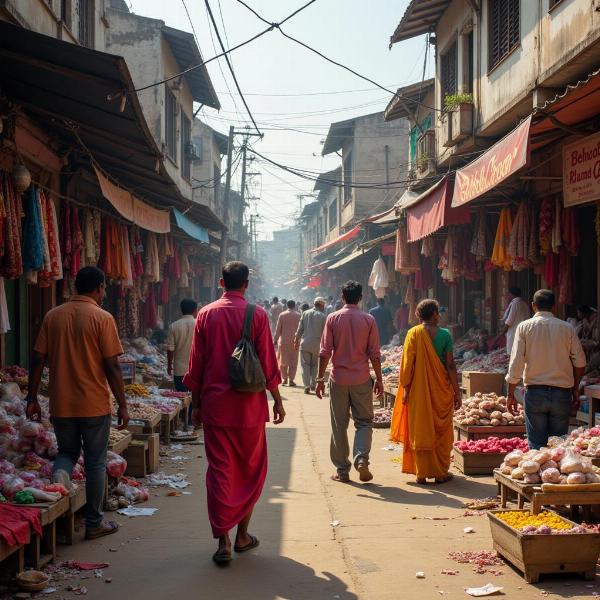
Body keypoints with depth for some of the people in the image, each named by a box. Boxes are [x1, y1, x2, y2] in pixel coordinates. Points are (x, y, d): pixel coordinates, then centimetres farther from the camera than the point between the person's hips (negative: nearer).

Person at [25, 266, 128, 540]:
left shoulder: (53, 316, 4)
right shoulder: (102, 318, -9)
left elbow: (38, 360, 3)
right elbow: (112, 366, -11)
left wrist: (32, 398, 10)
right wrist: (122, 405, -4)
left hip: (61, 405, 3)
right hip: (94, 404, -3)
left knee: (67, 452, 22)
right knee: (95, 462, 9)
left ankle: (60, 473, -10)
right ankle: (94, 523, 14)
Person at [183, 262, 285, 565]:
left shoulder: (206, 315, 1)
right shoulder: (257, 314, -5)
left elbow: (196, 366, 3)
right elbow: (267, 363, -4)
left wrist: (196, 404, 13)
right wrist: (277, 400, 5)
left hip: (215, 404, 1)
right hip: (249, 404, -1)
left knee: (220, 471, 4)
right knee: (251, 471, 14)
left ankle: (223, 541, 0)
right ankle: (242, 535, 19)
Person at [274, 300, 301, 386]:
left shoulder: (282, 315, -3)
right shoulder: (298, 316, -3)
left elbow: (278, 329, -2)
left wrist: (275, 340, 4)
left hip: (284, 340, 0)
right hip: (294, 341, 0)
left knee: (283, 360, 12)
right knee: (293, 361, 5)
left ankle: (284, 378, 12)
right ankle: (291, 380, 1)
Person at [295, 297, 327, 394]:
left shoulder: (305, 313, 2)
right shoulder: (323, 316, -6)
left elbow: (300, 329, 3)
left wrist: (297, 341, 12)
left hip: (305, 343, 1)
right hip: (316, 344, -1)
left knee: (305, 365, 6)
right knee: (314, 365, 16)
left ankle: (307, 386, -4)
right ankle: (313, 385, 17)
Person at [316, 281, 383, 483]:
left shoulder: (333, 319, -2)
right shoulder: (368, 320, -2)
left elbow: (325, 352, -4)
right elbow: (374, 354, -1)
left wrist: (320, 379, 3)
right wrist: (379, 380, 8)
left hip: (338, 379, 0)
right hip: (361, 379, 0)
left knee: (339, 425, 8)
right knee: (364, 422, 11)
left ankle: (342, 470, 12)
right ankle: (361, 458, -10)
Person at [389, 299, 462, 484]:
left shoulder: (413, 334, -4)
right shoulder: (444, 334, -5)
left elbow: (408, 364, -7)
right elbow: (450, 365, -6)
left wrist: (405, 388, -1)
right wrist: (457, 391, -1)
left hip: (419, 391, 0)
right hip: (441, 390, 0)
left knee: (420, 431, 8)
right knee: (442, 431, 11)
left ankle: (422, 473, 11)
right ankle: (441, 473, 15)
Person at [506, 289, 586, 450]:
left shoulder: (525, 327, -1)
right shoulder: (567, 328, 2)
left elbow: (516, 363, -5)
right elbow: (580, 363, 3)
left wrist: (511, 394, 0)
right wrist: (575, 390, 15)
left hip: (535, 393, -1)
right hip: (562, 393, 1)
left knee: (537, 445, 3)